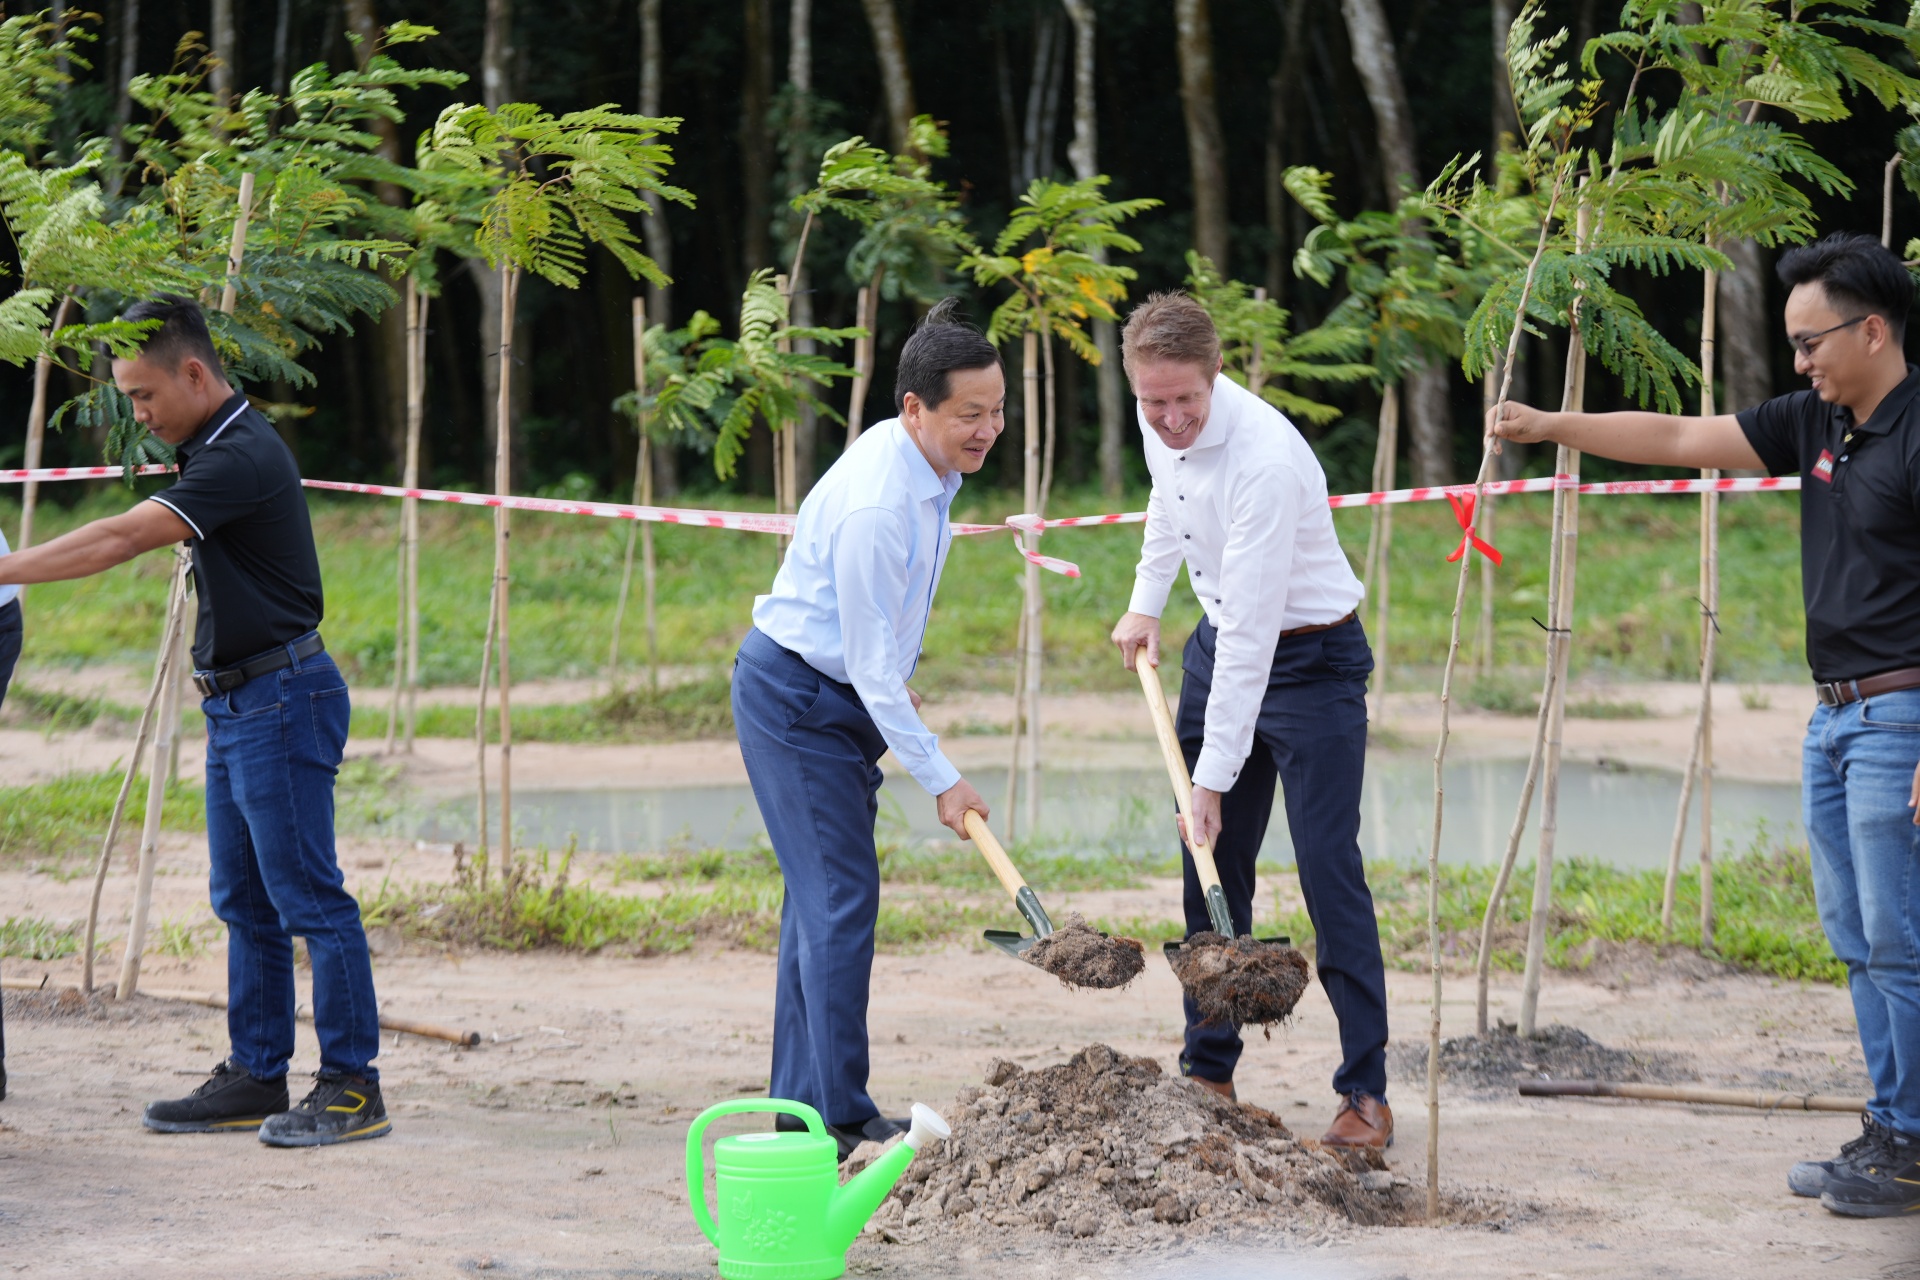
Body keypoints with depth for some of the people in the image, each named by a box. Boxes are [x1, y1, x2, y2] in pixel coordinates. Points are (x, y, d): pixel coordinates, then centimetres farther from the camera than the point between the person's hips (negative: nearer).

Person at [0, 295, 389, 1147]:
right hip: (237, 704, 10)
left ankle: (352, 1087, -3)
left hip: (280, 700, -10)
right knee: (245, 904, 12)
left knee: (308, 898, -7)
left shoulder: (243, 457, -19)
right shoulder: (213, 451, 14)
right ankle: (255, 1078, 17)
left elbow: (120, 541, -26)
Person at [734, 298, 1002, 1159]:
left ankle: (800, 1103, 14)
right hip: (795, 696, -10)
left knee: (824, 895, 10)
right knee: (840, 897, -11)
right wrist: (940, 780, -20)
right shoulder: (876, 505, -28)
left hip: (840, 695, 10)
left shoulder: (925, 466, 1)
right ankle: (841, 1118, -9)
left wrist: (899, 684, 26)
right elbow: (872, 664, -25)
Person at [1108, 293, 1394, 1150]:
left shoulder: (1264, 458, -32)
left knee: (1329, 873, -11)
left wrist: (1214, 777, -31)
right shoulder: (1161, 423, -7)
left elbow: (1250, 636, -32)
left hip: (1309, 658, -7)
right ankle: (1208, 1071, 13)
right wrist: (1145, 602, 20)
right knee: (1212, 869, 6)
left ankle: (1366, 1093, -8)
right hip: (1222, 645, 7)